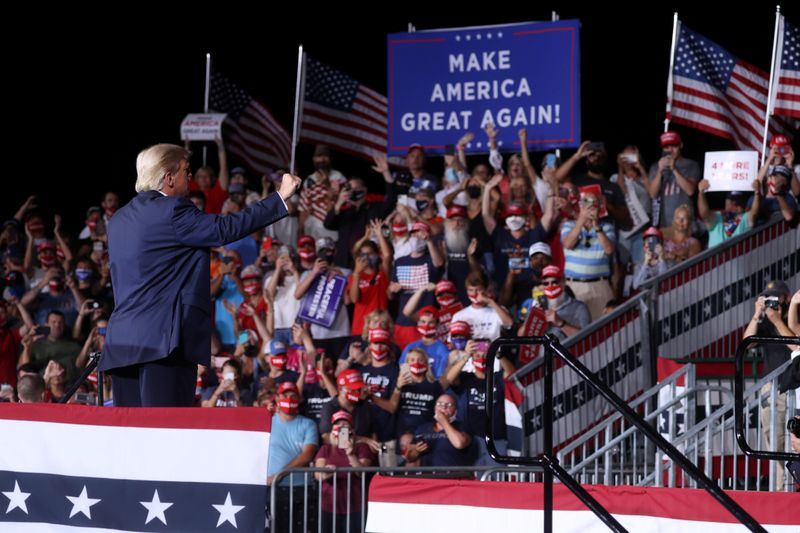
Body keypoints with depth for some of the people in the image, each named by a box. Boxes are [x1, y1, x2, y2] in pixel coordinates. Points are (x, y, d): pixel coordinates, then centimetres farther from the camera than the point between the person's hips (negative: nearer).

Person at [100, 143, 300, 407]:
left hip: (122, 343, 8)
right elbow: (225, 229, -13)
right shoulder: (171, 210, -9)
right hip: (163, 340, -8)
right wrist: (280, 197, -8)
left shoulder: (119, 219, 17)